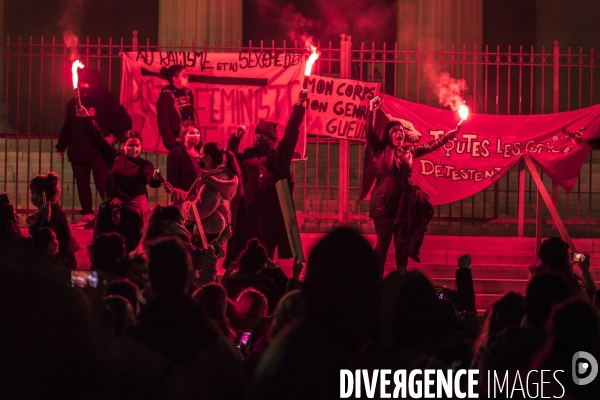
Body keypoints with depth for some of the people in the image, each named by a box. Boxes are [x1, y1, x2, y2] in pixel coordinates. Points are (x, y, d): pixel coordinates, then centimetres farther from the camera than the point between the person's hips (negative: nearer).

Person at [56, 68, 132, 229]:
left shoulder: (104, 99, -2)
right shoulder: (74, 103, 13)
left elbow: (123, 121, -3)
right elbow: (67, 126, 17)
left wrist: (112, 137, -11)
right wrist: (61, 146, 14)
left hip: (98, 150, -6)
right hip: (78, 150, 6)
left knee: (103, 184, -11)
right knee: (82, 184, 6)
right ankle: (87, 217, 11)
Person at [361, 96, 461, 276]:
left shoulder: (410, 151, 10)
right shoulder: (381, 150, -2)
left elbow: (432, 145, 20)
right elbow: (370, 133, -14)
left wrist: (453, 132, 20)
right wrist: (372, 111, -25)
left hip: (404, 203, 5)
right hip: (384, 202, -5)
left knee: (403, 243, 8)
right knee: (383, 242, -4)